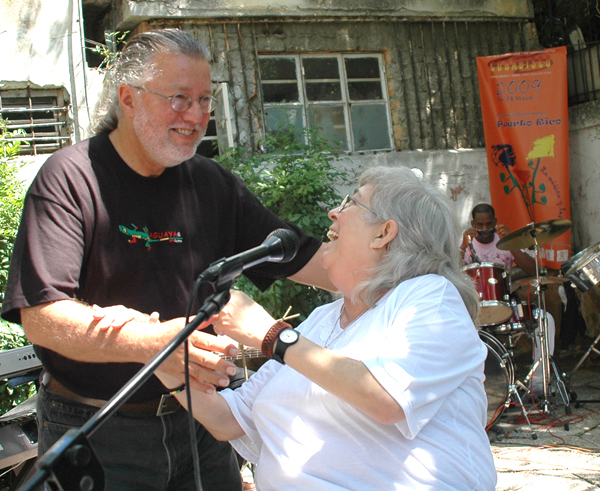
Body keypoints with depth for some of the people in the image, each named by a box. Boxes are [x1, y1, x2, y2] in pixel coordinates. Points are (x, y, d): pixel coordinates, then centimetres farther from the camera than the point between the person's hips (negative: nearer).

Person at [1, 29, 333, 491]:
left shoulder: (213, 184, 3)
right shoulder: (70, 179, -13)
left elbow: (304, 258, 4)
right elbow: (41, 316, -23)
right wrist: (152, 341, -37)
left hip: (199, 423, 5)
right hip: (95, 433, -4)